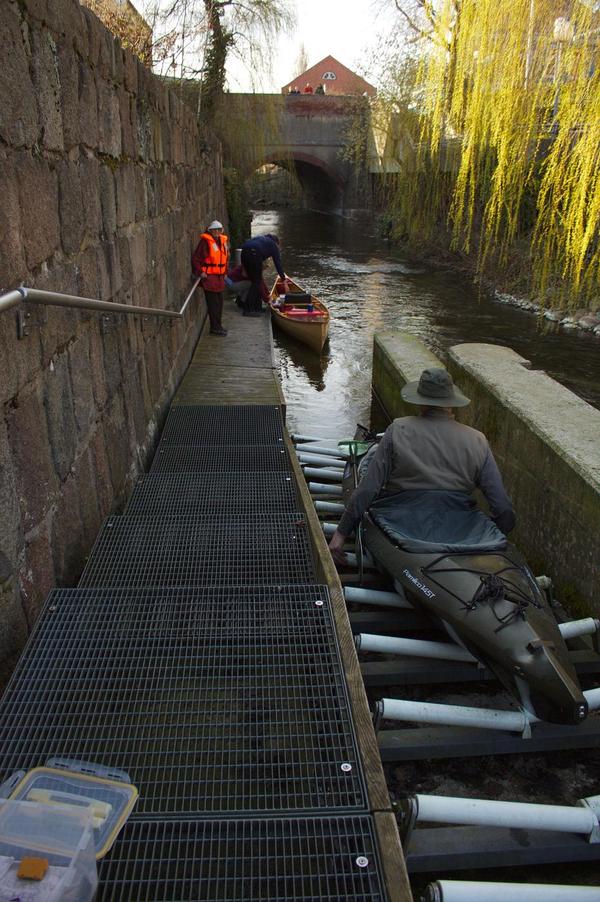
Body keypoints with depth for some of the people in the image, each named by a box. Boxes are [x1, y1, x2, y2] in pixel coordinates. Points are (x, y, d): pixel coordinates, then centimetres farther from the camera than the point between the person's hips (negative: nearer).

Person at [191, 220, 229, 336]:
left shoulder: (223, 241, 12)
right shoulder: (205, 241, -10)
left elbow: (226, 257, 24)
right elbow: (195, 258, -9)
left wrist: (225, 272, 19)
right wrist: (200, 272, -12)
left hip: (219, 276, 8)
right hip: (209, 277, -8)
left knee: (219, 302, 12)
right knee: (213, 303, -6)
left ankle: (218, 325, 22)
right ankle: (215, 327, -1)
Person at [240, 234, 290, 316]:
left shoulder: (261, 238, 37)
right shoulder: (273, 245, 21)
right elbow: (278, 263, 17)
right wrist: (284, 280, 20)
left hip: (244, 253, 6)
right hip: (254, 254, -6)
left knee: (255, 281, 16)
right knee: (256, 282, 1)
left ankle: (257, 308, 20)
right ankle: (248, 310, -4)